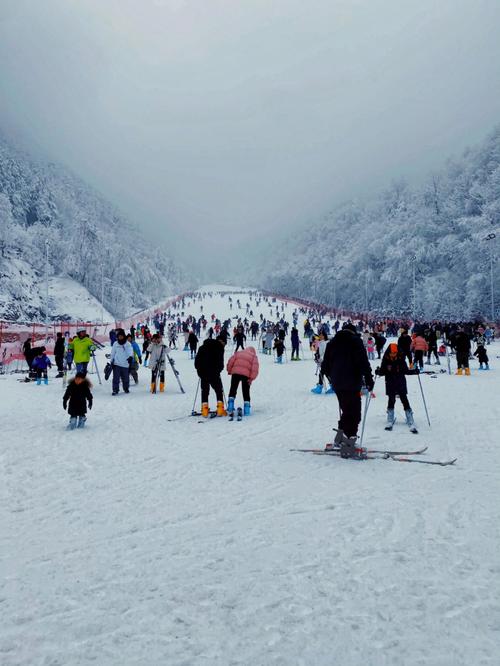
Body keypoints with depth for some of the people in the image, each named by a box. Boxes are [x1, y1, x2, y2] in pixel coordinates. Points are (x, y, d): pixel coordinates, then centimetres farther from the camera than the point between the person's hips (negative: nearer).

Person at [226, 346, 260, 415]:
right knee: (246, 392, 8)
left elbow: (230, 361, 9)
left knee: (233, 389, 14)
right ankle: (246, 410, 6)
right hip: (246, 375, -1)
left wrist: (229, 371, 17)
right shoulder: (254, 357, 16)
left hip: (235, 373, 1)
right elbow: (255, 367, 1)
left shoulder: (238, 353, 22)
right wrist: (252, 378, -2)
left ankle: (230, 407, 5)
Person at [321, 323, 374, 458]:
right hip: (352, 384, -6)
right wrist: (369, 380, -5)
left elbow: (325, 365, 18)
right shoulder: (356, 341, -2)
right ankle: (348, 444, -9)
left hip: (337, 384, 7)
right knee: (354, 413, -4)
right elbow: (364, 363, -11)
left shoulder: (332, 342, 14)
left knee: (346, 411, 21)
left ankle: (341, 435, 24)